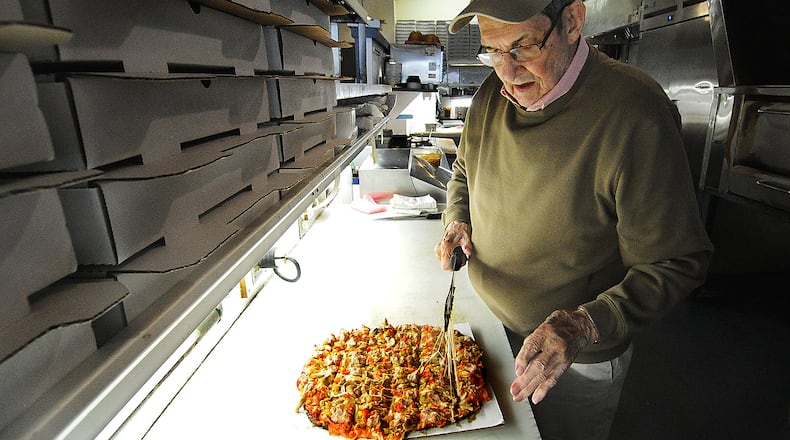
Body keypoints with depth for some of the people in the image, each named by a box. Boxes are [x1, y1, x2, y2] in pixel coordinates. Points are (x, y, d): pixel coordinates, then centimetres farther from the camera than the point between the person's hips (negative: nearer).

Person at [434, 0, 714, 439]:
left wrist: (586, 325, -34)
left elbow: (675, 263, -21)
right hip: (492, 324, 5)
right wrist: (456, 218, -9)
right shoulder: (492, 94, -7)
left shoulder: (634, 113, -26)